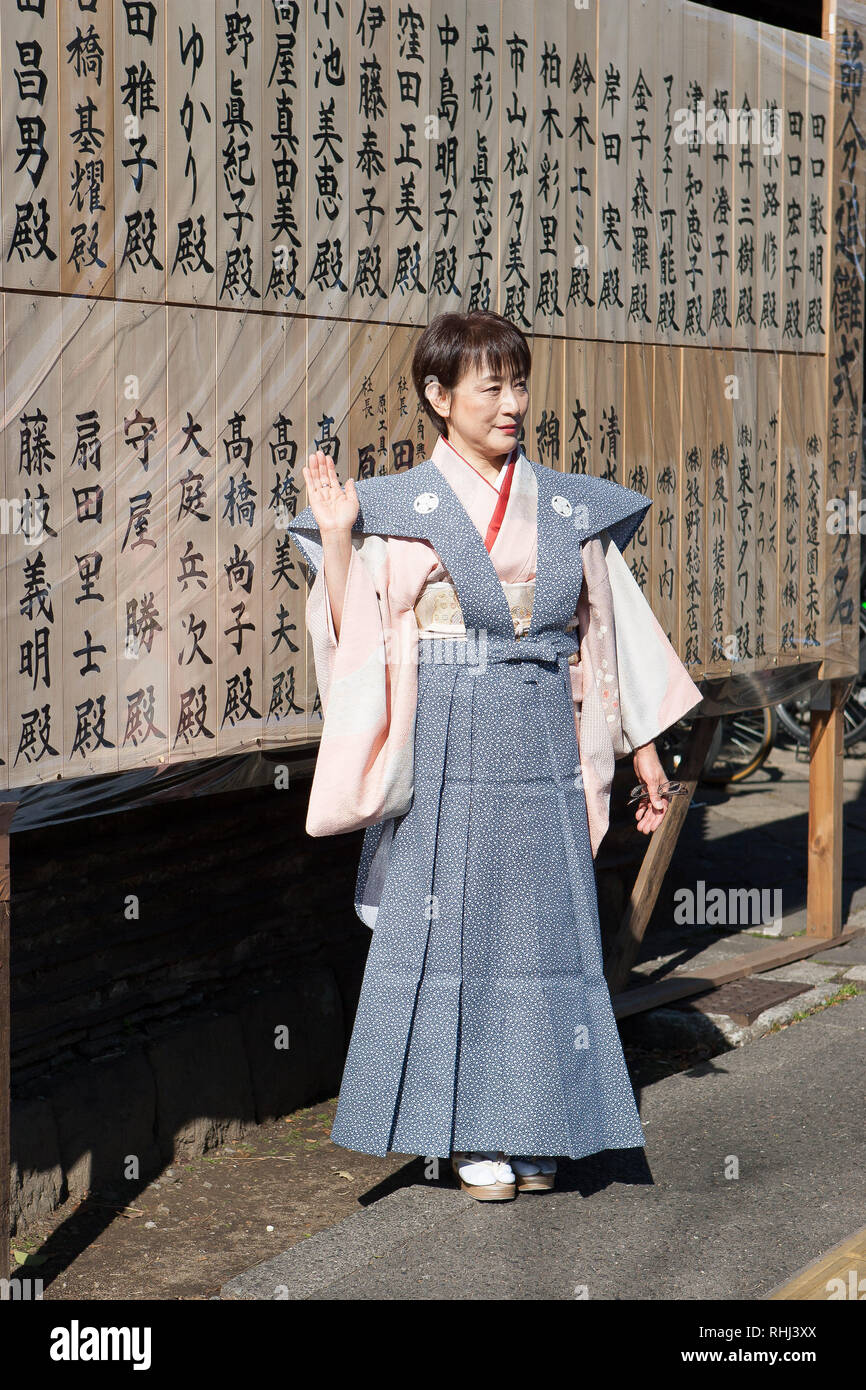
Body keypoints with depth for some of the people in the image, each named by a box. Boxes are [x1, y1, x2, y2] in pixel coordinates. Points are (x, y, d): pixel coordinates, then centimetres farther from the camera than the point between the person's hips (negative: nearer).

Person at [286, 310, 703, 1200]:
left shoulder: (568, 508, 9)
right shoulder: (399, 508, 0)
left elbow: (611, 629, 13)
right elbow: (359, 638, -4)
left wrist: (643, 747, 12)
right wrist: (337, 538, -15)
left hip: (542, 748, 3)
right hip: (447, 749, -3)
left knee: (542, 919, 5)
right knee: (453, 919, 0)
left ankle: (532, 1126, 15)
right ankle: (472, 1134, 11)